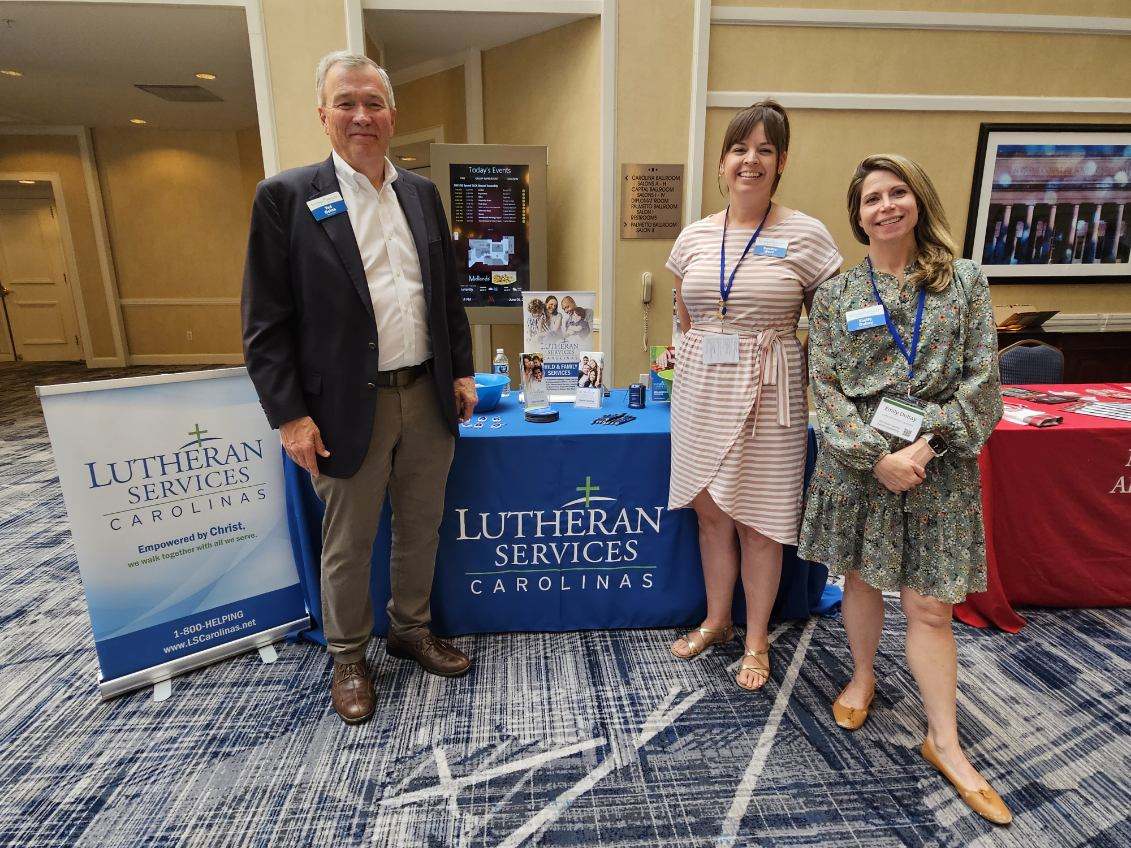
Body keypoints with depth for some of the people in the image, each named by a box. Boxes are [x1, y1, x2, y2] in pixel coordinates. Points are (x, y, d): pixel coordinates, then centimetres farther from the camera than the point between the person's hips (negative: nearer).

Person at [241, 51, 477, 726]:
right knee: (349, 544, 12)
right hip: (350, 406, -4)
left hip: (429, 396, 5)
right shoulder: (286, 196, -5)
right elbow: (265, 321, -7)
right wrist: (290, 416, -12)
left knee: (422, 528, 17)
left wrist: (462, 372, 9)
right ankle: (349, 657, 35)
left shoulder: (422, 193, 9)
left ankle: (412, 630, 40)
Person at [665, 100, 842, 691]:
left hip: (768, 394, -3)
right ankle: (716, 620, 34)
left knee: (757, 519, 6)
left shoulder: (806, 236, -4)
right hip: (701, 390, 4)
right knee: (709, 511, 13)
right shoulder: (695, 236, 7)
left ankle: (757, 640, 27)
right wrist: (709, 356, 11)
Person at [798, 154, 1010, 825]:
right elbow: (825, 385, -3)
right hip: (856, 460, 1)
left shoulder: (964, 281, 4)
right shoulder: (836, 293, 3)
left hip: (938, 463, 0)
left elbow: (983, 378, -2)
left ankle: (945, 742, 19)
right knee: (861, 579, 14)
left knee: (930, 605, 3)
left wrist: (926, 443, -14)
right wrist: (876, 454, -13)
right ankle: (863, 676, 39)